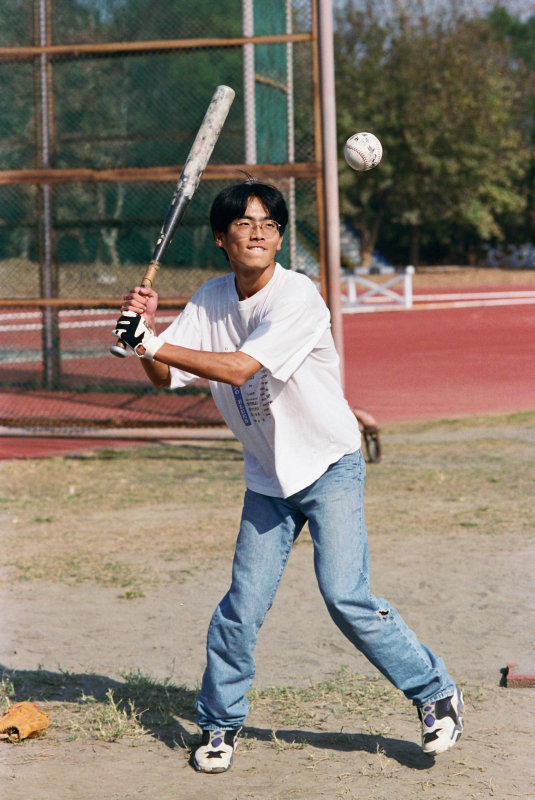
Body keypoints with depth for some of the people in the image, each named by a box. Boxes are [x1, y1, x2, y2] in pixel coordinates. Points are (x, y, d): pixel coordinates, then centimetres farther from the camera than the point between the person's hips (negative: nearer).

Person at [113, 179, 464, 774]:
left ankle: (435, 693, 2)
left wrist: (151, 343, -30)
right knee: (243, 604, 0)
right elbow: (167, 376, 0)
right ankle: (219, 722, 18)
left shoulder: (298, 297, -20)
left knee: (346, 596, -15)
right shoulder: (210, 300, 1)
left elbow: (237, 368, -29)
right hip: (267, 479, 5)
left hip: (330, 467, -5)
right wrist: (145, 332, -19)